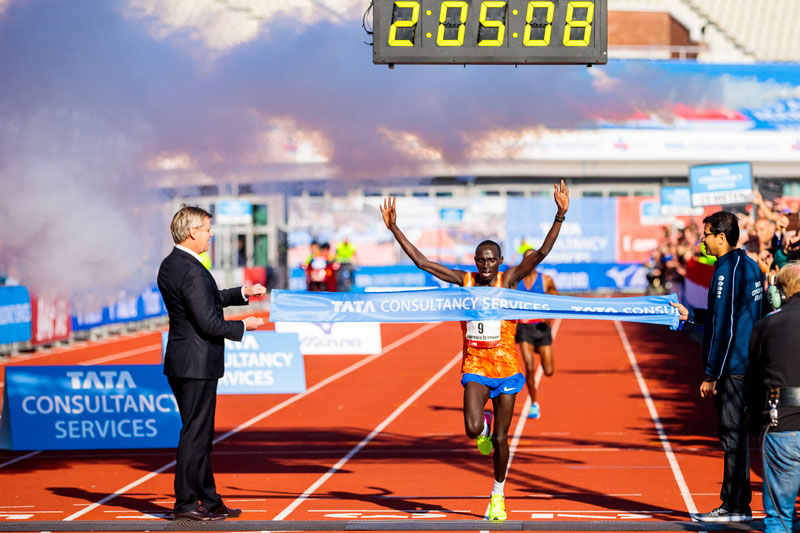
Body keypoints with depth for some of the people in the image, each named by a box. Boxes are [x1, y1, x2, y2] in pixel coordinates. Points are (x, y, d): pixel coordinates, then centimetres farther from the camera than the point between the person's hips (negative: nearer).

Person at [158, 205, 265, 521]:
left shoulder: (170, 265, 11)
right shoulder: (192, 271, -21)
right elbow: (209, 323, -22)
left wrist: (242, 293, 19)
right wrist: (243, 326, -7)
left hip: (181, 362, 10)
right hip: (197, 364, -10)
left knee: (199, 433, 15)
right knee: (195, 433, -3)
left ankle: (209, 500, 21)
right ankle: (186, 503, 2)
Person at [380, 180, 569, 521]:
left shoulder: (508, 280, -4)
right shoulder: (463, 281, 0)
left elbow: (541, 252, -14)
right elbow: (421, 261, -1)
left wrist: (560, 216, -25)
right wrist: (393, 228, -6)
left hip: (506, 368, -1)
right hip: (475, 368, 1)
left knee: (500, 439, 5)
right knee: (473, 429, -20)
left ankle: (498, 496, 25)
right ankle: (483, 423, 19)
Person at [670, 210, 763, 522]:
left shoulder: (727, 270, -16)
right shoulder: (750, 266, 13)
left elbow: (724, 328, -19)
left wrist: (711, 376, -16)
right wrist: (691, 315, 25)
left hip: (731, 367, -10)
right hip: (747, 365, 10)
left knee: (732, 435, -5)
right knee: (736, 434, 13)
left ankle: (737, 506, -1)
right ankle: (734, 502, 19)